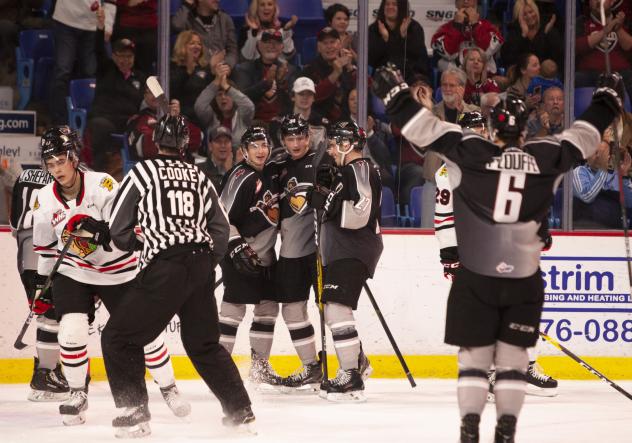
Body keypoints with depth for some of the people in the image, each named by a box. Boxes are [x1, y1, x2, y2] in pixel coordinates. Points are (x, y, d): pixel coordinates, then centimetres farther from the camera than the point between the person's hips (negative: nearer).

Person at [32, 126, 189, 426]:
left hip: (118, 270, -2)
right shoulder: (45, 201, -7)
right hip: (73, 274, 2)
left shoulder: (103, 185, -20)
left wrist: (100, 229, -43)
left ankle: (168, 388, 25)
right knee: (71, 331, -18)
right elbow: (45, 247, 7)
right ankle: (78, 394, 2)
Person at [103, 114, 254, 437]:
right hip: (201, 265, 6)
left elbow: (118, 229, 3)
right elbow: (220, 228, 15)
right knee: (204, 343, 20)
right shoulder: (199, 178, 16)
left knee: (119, 337, 4)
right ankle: (240, 411, 18)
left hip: (164, 269, -6)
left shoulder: (143, 172, 1)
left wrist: (135, 244, 23)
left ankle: (134, 411, -5)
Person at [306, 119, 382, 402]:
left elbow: (360, 213, -24)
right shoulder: (347, 171, 19)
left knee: (337, 309, -19)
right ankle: (358, 362, 38)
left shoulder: (360, 169, -13)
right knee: (333, 309, 21)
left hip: (354, 252, -11)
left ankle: (351, 379, -23)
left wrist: (327, 202, -21)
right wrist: (326, 187, 12)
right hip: (340, 251, 11)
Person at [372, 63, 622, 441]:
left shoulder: (469, 153, -6)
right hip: (525, 280, 1)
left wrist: (397, 94, 10)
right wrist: (608, 100, 30)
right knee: (513, 353, 10)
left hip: (475, 278, -1)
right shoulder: (547, 159, -1)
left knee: (475, 352, 8)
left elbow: (428, 131, -4)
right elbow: (582, 137, 13)